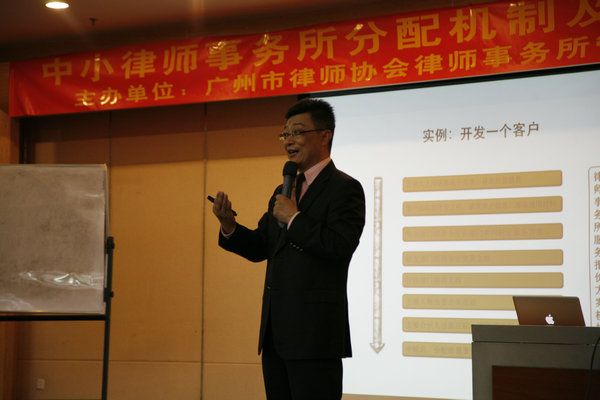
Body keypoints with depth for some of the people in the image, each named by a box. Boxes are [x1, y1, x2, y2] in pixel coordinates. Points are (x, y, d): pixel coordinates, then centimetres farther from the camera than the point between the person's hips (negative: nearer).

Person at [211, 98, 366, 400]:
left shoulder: (345, 188, -7)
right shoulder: (283, 191, 19)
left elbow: (341, 246, -20)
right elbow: (259, 248, 17)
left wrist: (293, 218, -16)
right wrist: (229, 225, -1)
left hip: (314, 334, -8)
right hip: (276, 333, 8)